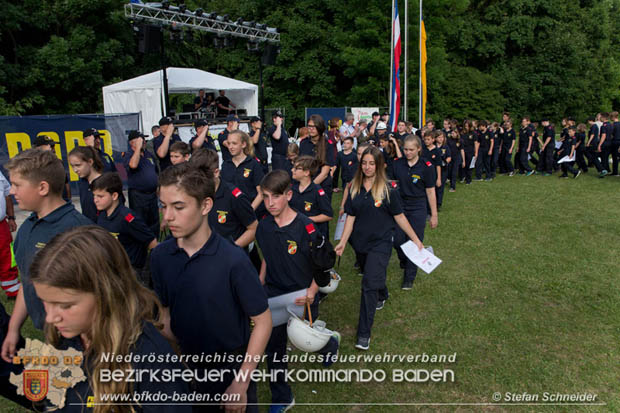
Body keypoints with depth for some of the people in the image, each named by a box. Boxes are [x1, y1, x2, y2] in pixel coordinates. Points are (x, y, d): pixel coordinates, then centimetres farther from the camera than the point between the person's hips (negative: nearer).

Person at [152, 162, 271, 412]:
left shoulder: (233, 260, -25)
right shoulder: (160, 256, -11)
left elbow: (263, 321, -17)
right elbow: (165, 312, 3)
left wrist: (241, 384, -16)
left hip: (232, 365, -4)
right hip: (187, 364, 4)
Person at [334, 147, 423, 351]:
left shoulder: (388, 189, -11)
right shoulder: (354, 188, -1)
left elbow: (399, 216, -4)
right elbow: (350, 216, 2)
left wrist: (415, 239, -2)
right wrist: (343, 242, -3)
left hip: (380, 242, -4)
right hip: (360, 242, 5)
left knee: (370, 284, -11)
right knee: (372, 274, 23)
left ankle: (364, 333, -3)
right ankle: (382, 296, 58)